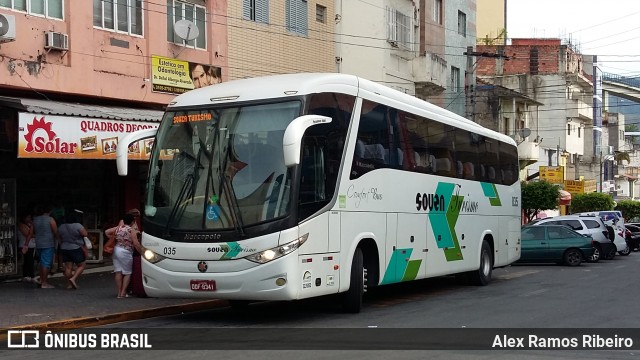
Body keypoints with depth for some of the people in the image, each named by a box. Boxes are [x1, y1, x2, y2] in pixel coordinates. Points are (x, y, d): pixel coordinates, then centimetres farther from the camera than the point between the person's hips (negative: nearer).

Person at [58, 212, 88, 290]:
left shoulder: (61, 227, 6)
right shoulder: (77, 226, -14)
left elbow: (60, 238, 14)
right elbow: (85, 234, -15)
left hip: (64, 249, 6)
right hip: (76, 249, -6)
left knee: (68, 267, 7)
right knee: (81, 265, 4)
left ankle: (70, 284, 8)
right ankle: (73, 279, -11)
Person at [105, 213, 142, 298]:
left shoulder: (118, 228, 8)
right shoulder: (131, 230, -9)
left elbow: (107, 232, 12)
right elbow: (136, 244, -14)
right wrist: (141, 252, -4)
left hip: (116, 250, 6)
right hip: (125, 252, -6)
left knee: (118, 272, 5)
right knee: (127, 273, 5)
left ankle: (119, 293, 7)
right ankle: (123, 293, -2)